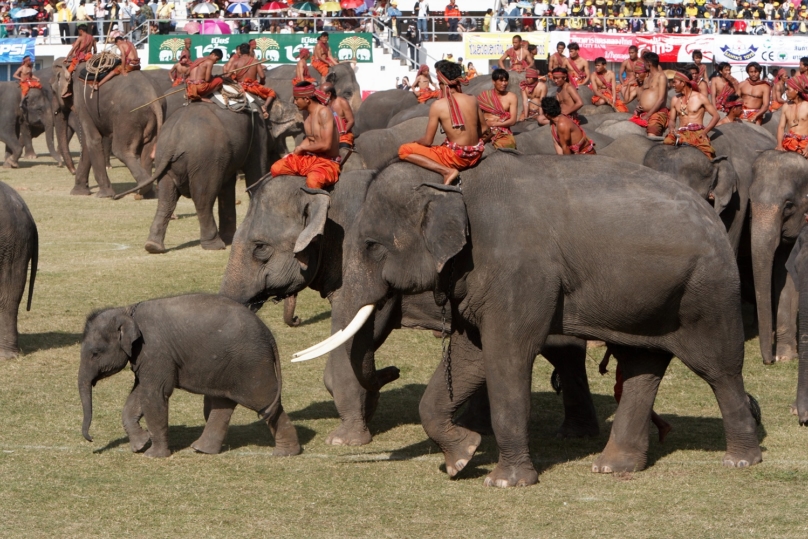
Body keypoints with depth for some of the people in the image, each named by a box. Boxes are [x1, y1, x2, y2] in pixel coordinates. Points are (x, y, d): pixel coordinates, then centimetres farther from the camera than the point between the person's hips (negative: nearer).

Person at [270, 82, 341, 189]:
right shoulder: (308, 113, 9)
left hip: (327, 162, -9)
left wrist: (303, 147, -10)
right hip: (309, 158, 9)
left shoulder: (324, 112, -18)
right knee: (276, 168, -3)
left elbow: (326, 145, -24)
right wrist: (296, 151, 5)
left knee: (313, 181, -39)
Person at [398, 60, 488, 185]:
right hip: (475, 156, 6)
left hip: (456, 158, -6)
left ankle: (446, 171, -12)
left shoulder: (438, 105, -13)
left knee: (404, 150, -2)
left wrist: (415, 142, 14)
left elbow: (427, 141, -9)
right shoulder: (473, 100, 1)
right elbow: (484, 130, 13)